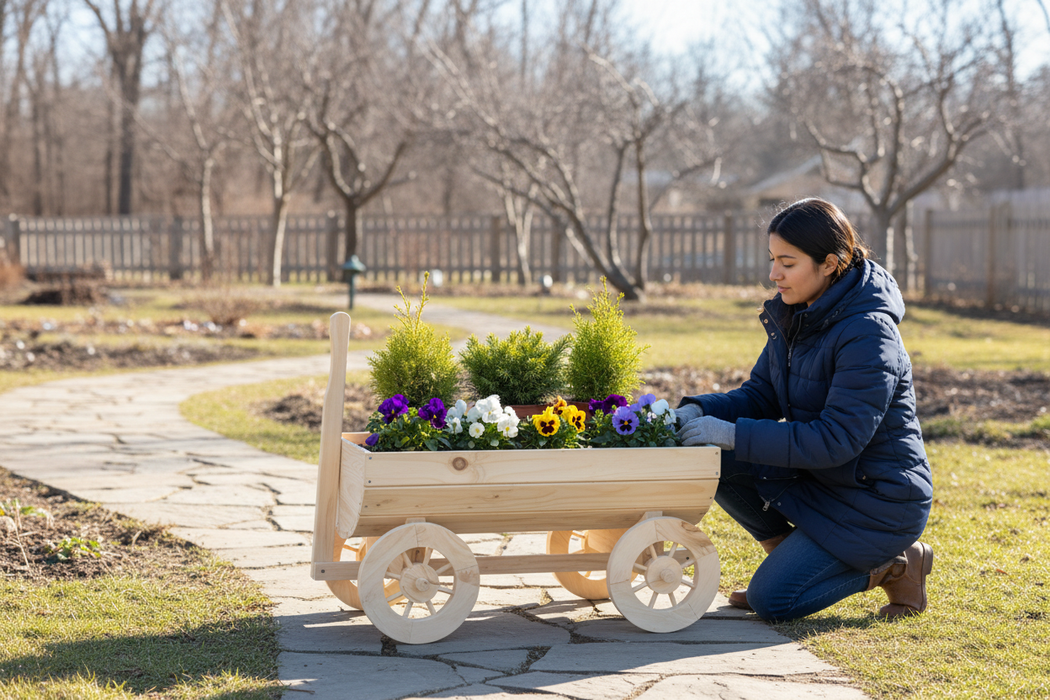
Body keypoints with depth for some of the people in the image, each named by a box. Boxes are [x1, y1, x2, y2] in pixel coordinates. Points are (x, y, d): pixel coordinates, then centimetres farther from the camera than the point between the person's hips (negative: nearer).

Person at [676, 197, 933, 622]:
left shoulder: (868, 335, -25)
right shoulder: (794, 316, 1)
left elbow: (837, 440, -29)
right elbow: (762, 395, 7)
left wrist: (734, 434, -31)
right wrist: (698, 410, -13)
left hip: (879, 502, -8)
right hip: (820, 478, 8)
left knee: (772, 601, -14)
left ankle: (893, 564, 4)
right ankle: (792, 554, 9)